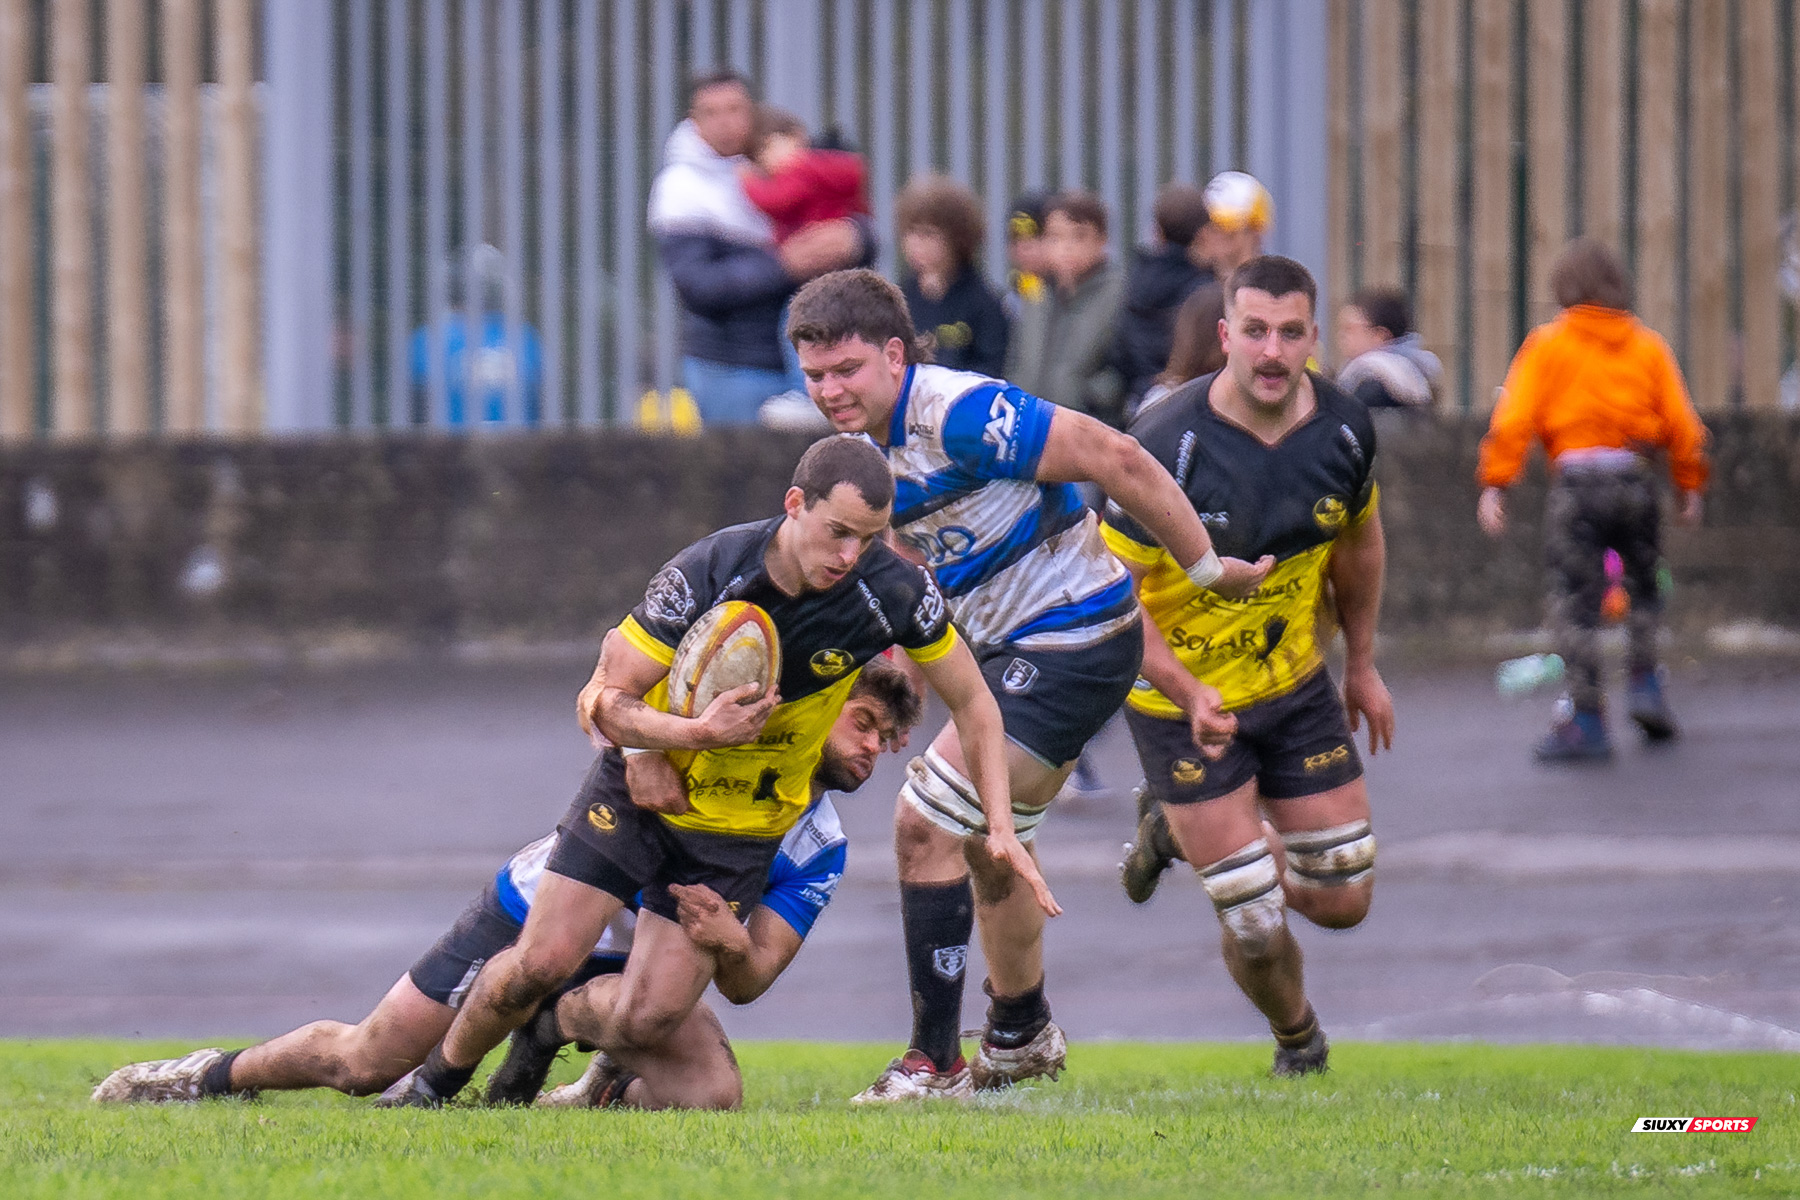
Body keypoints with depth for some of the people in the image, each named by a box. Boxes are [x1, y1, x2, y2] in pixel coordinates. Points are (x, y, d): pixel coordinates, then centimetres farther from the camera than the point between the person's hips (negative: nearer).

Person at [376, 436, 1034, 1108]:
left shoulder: (894, 591, -20)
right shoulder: (709, 573, -26)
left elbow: (973, 704, -4)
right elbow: (606, 700, -19)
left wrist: (1002, 827, -12)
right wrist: (698, 733, -38)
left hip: (745, 825, 1)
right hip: (644, 790, -1)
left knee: (647, 1022, -9)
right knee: (543, 960, -12)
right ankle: (435, 1082, 17)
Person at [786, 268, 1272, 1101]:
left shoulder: (958, 413, -25)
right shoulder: (866, 442, 4)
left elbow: (1115, 460, -24)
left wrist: (1209, 569, -18)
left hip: (1071, 643, -10)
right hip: (1004, 647, 10)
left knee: (927, 824, -16)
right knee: (987, 842, 24)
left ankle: (935, 1064, -10)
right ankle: (1022, 1038, 45)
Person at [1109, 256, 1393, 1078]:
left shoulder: (1344, 430, -10)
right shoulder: (1169, 445, -26)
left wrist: (1362, 663, 18)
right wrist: (1187, 692, -32)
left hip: (1294, 683, 5)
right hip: (1183, 697, -5)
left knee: (1342, 901, 7)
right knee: (1256, 924, -7)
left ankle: (1183, 830, 34)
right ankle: (1294, 1032, 29)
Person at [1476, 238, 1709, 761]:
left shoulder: (1548, 344, 2)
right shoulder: (1647, 345, 9)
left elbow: (1515, 418, -6)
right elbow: (1682, 424, 7)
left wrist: (1495, 484, -6)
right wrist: (1689, 487, 17)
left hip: (1575, 482, -3)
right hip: (1635, 478, 3)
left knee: (1575, 601, -1)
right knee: (1642, 588, 24)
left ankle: (1586, 719, -3)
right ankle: (1645, 684, 15)